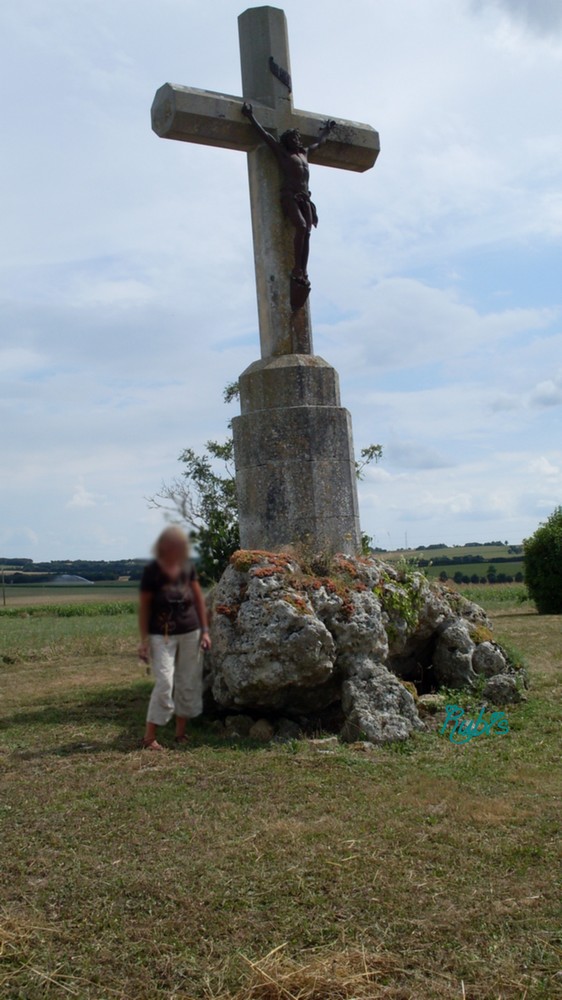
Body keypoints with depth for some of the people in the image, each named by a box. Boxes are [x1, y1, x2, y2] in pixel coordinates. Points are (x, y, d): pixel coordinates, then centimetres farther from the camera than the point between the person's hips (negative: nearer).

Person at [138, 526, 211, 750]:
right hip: (162, 636, -4)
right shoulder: (152, 571, -10)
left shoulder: (188, 568, 1)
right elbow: (144, 607, -6)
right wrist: (144, 640, -8)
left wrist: (205, 630, 7)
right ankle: (149, 736, -2)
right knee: (164, 683, -12)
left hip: (190, 633, 4)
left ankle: (181, 732, 21)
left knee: (189, 683, 8)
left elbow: (199, 599, 10)